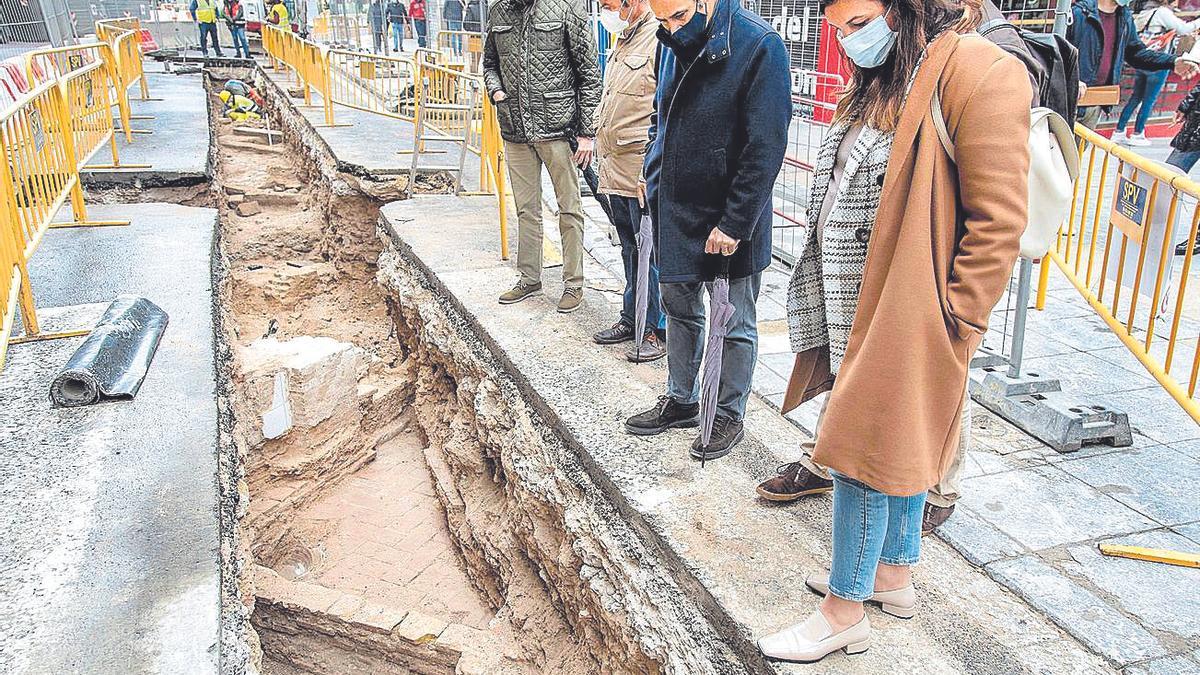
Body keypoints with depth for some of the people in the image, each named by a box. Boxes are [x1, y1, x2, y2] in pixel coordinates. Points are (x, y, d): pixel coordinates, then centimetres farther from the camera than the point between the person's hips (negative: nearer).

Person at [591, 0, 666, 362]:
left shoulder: (661, 40, -15)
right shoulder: (623, 39, 16)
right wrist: (596, 140, 25)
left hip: (645, 173, -9)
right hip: (617, 168, 10)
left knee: (652, 252, -1)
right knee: (630, 249, 18)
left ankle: (659, 329, 9)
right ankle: (633, 317, 30)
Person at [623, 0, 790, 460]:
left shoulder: (759, 46, -18)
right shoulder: (676, 43, 4)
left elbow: (765, 149, -20)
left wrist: (734, 223, -20)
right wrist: (654, 183, 12)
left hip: (728, 221, -7)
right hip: (674, 211, 7)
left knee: (735, 324, 9)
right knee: (679, 308, 19)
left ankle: (729, 415, 25)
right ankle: (681, 400, 36)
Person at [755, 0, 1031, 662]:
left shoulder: (977, 73, -17)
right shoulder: (875, 83, 11)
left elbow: (998, 217, -18)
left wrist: (953, 318, -16)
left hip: (901, 319, -8)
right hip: (853, 310, 9)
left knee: (864, 456, 0)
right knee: (895, 444, 20)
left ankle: (845, 613, 17)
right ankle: (893, 574, 38)